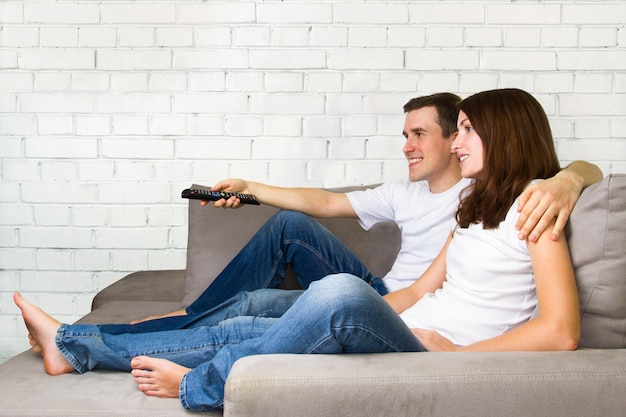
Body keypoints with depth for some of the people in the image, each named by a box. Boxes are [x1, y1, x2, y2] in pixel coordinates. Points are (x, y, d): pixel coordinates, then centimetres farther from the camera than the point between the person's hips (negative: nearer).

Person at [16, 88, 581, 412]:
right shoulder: (478, 206, 21)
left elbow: (561, 332, -16)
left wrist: (455, 353, -14)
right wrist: (357, 315, 12)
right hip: (402, 335, 8)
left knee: (339, 290, -36)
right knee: (243, 329, 3)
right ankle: (74, 345, 15)